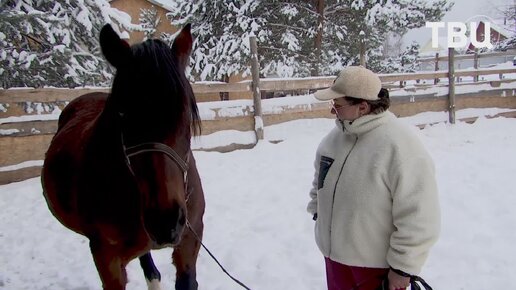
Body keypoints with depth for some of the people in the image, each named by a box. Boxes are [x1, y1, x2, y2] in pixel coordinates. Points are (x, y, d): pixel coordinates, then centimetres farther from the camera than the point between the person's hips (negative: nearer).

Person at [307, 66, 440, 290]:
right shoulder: (336, 136, -1)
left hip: (377, 266, -7)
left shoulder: (401, 147, -24)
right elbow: (320, 179, 17)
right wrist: (317, 211, 18)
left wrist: (403, 267, -17)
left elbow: (417, 217, -22)